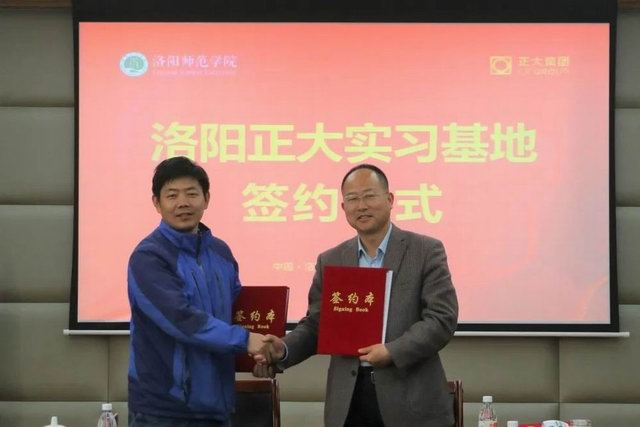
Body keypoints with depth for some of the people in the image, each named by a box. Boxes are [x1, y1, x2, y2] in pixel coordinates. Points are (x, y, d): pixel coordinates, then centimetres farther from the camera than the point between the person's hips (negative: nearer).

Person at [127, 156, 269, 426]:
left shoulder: (221, 252, 9)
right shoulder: (148, 258, -11)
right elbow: (181, 318, -21)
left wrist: (259, 350, -1)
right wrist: (243, 340, -17)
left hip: (215, 403, 6)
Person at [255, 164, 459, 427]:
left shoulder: (426, 251, 0)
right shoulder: (330, 261, 11)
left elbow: (442, 318, -7)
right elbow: (315, 324, 12)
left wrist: (392, 351, -19)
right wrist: (284, 350, -8)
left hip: (411, 402, -3)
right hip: (348, 402, 3)